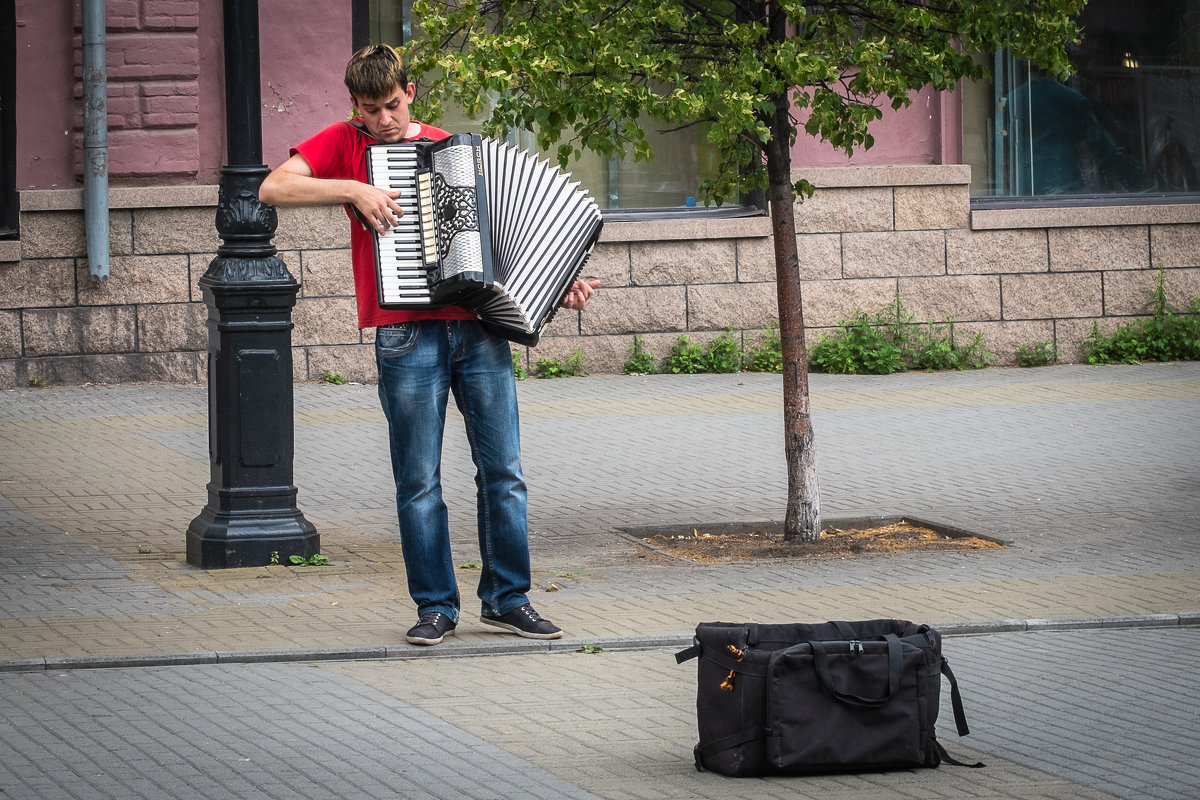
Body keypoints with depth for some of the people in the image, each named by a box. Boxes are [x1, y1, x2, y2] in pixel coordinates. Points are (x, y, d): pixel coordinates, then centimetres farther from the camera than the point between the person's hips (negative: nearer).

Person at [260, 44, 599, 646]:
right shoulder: (346, 143, 7)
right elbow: (273, 189, -6)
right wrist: (353, 190, -14)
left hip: (479, 327, 3)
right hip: (408, 336, -3)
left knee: (502, 470, 3)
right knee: (418, 481, 0)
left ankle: (507, 599, 12)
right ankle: (435, 606, 9)